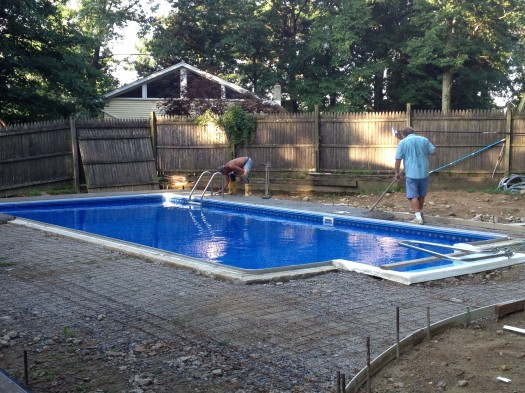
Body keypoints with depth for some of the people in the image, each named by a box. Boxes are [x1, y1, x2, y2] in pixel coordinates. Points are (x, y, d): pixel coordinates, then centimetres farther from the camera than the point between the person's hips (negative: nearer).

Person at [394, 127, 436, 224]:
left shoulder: (402, 142, -2)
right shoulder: (424, 140, 7)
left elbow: (398, 159, -5)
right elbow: (433, 151, 5)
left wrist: (397, 173, 5)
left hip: (411, 173, -4)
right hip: (424, 172, 4)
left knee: (413, 196, 0)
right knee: (422, 195, 18)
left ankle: (418, 217, -7)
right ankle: (420, 214, 32)